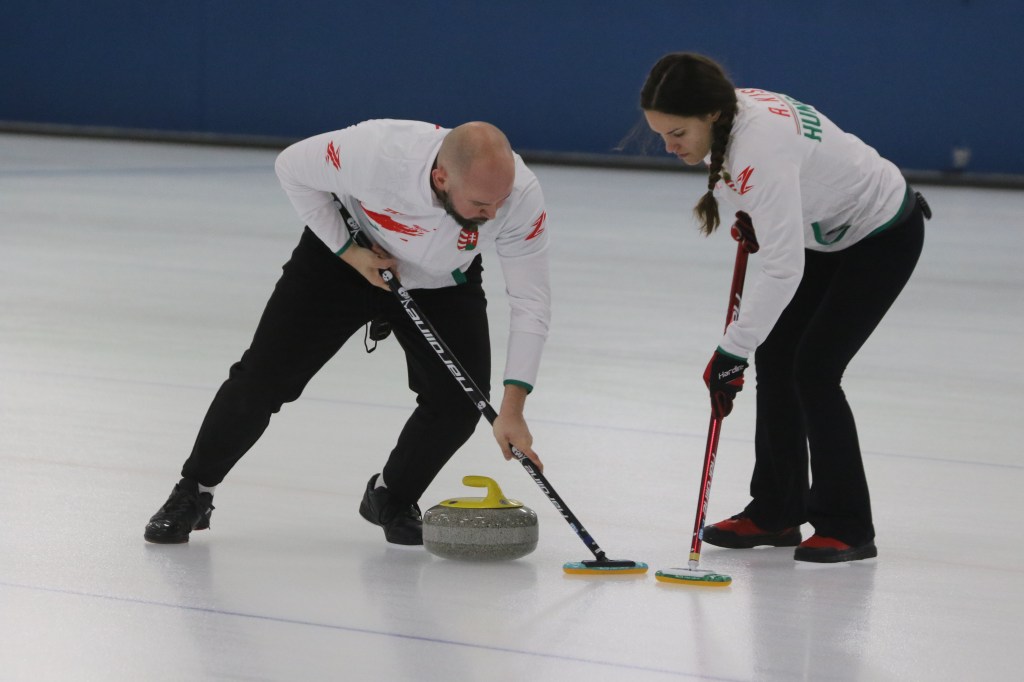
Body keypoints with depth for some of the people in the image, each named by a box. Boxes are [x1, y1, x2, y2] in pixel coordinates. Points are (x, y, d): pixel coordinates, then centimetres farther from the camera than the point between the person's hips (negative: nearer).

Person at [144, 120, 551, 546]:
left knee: (462, 399, -13)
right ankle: (193, 494, 17)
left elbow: (531, 303, -26)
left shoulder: (522, 195, -34)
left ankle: (393, 499, 15)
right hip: (345, 257, -2)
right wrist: (350, 252, -21)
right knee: (264, 377, -5)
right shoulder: (376, 152, -40)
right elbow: (292, 167, -20)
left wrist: (511, 409, -32)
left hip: (442, 283, 2)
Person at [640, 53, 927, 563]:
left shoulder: (761, 146, -38)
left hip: (883, 234, -9)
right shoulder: (728, 112, -12)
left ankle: (847, 527, -3)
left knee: (814, 369, -13)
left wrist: (731, 352, -38)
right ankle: (776, 513, 15)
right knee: (775, 358, 6)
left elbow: (782, 269, -40)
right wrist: (750, 214, 2)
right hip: (825, 230, 9)